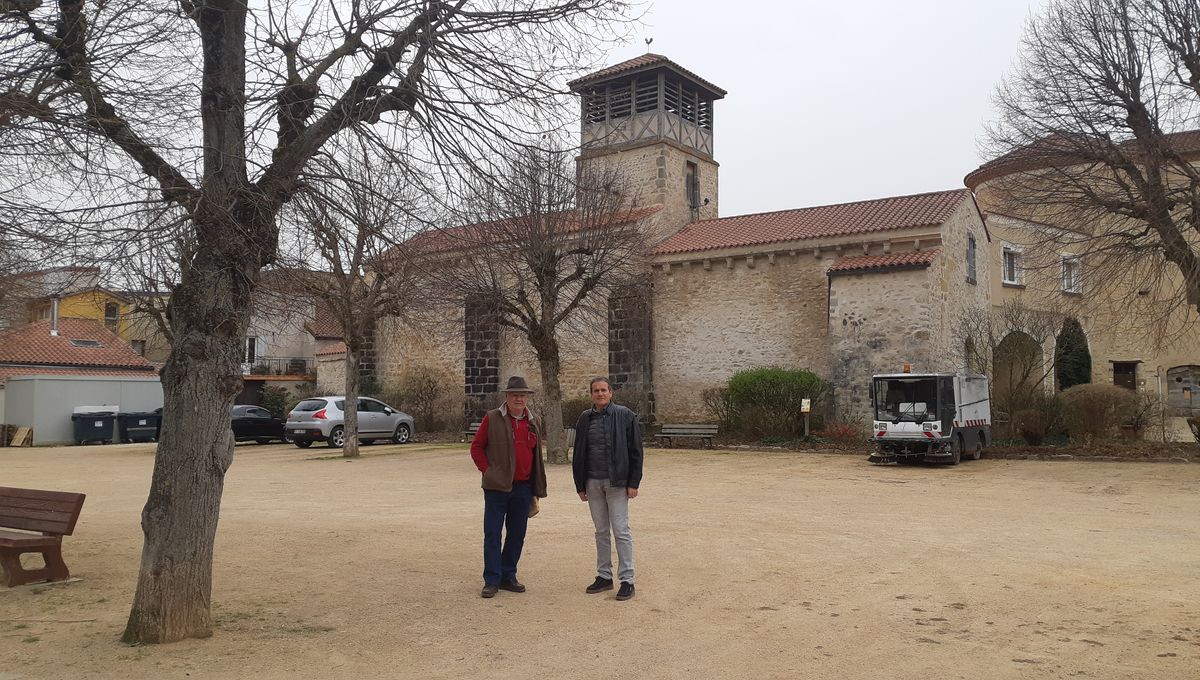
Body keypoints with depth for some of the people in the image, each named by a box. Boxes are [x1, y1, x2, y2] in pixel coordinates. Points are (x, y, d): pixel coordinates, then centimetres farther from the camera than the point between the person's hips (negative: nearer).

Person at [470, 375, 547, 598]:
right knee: (492, 534, -2)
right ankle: (491, 580, 5)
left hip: (523, 488, 4)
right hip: (497, 487, -4)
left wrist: (537, 488, 12)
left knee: (517, 534, 10)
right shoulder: (492, 419, -2)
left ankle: (508, 577, 22)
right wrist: (487, 470, -9)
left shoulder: (532, 423, 11)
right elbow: (476, 447, 1)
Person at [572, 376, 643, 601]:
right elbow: (579, 454, 12)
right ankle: (604, 576, 22)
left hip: (617, 482, -4)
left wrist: (633, 483, -9)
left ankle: (627, 580, 3)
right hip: (593, 483, 4)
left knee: (621, 531, -3)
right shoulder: (585, 419, 7)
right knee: (601, 532, 12)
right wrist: (580, 485, 9)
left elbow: (635, 452, -5)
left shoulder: (625, 416, -4)